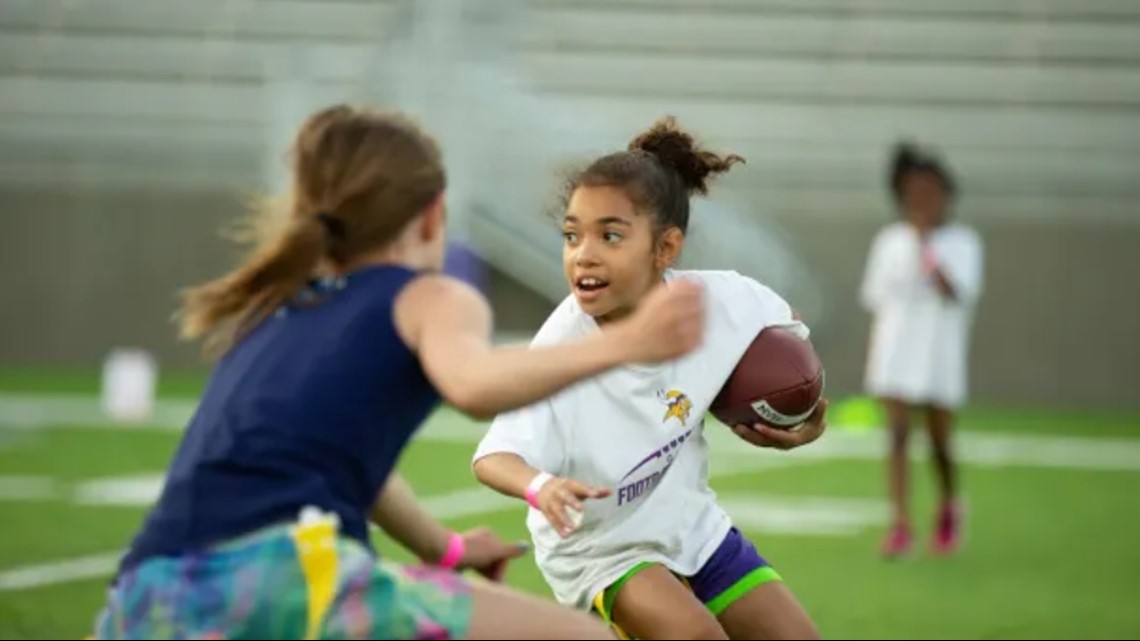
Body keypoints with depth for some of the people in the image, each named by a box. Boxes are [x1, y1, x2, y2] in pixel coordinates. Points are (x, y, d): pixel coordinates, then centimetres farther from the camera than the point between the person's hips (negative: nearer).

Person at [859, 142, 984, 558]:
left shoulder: (962, 242, -2)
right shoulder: (889, 241, 6)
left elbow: (956, 291, -17)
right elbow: (875, 300, 13)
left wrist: (926, 247, -21)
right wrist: (875, 352, 12)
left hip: (940, 355, -1)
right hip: (895, 357, 1)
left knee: (940, 443, 7)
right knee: (897, 436, -10)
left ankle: (948, 507, 34)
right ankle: (900, 524, -13)